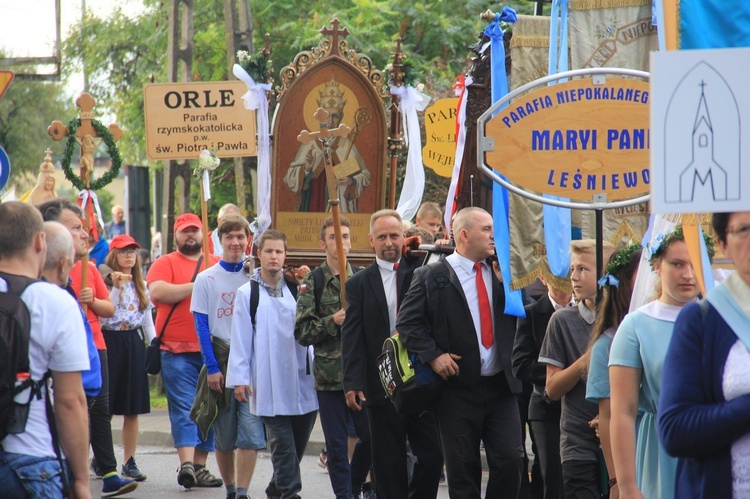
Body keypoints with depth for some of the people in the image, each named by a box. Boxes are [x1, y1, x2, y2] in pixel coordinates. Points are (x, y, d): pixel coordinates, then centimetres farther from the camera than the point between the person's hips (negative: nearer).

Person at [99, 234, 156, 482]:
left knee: (132, 410, 5)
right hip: (109, 341, -5)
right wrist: (115, 286, -19)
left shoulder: (141, 284, 14)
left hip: (134, 342, 5)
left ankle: (129, 461, 9)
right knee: (104, 406, -4)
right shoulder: (106, 280, -3)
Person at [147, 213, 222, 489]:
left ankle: (200, 466, 11)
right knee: (184, 409, -10)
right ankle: (186, 463, -18)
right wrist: (196, 286, -11)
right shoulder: (165, 263, 5)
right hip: (178, 351, -4)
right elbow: (157, 293, -11)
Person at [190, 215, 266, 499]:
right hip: (220, 360, 0)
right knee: (224, 435, 6)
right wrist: (212, 367, -9)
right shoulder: (206, 279, 4)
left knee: (251, 430, -11)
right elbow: (202, 327, 0)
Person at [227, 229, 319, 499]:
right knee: (282, 444, -6)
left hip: (302, 380, 3)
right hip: (269, 383, -3)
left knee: (299, 442, 8)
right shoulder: (247, 293, 4)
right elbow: (240, 338, 2)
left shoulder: (297, 289, 10)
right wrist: (239, 378, -2)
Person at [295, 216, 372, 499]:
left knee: (371, 436, 2)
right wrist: (333, 322, -14)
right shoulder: (313, 282, 1)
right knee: (336, 443, 1)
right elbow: (301, 332, -3)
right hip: (329, 374, -2)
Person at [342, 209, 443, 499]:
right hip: (382, 386, -1)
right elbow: (351, 337, 0)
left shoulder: (421, 271, 7)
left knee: (433, 454, 1)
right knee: (389, 464, 4)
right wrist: (353, 383, -10)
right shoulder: (359, 284, 4)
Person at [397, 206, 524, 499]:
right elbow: (406, 323, -5)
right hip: (458, 389, -3)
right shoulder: (431, 277, -3)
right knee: (463, 469, 4)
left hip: (501, 387, 3)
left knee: (510, 461, -3)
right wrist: (432, 355, -14)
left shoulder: (500, 274, 9)